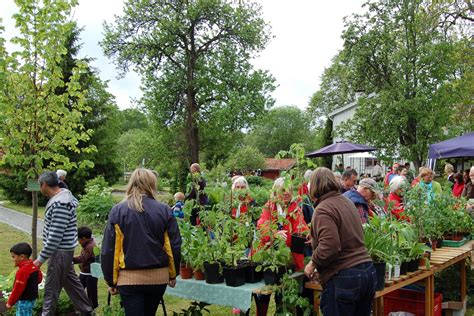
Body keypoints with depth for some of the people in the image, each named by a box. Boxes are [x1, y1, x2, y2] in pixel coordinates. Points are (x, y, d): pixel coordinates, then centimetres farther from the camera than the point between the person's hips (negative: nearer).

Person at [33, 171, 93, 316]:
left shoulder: (59, 204, -25)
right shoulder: (64, 193, 4)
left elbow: (55, 236, -26)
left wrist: (41, 259, -20)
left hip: (60, 251, -10)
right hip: (64, 249, 10)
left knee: (51, 287, 1)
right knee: (70, 281, 20)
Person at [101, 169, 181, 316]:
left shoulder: (118, 211, -6)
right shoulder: (164, 210, -4)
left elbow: (109, 250, -6)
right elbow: (174, 246, -2)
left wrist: (111, 281, 4)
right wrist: (173, 274, 13)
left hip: (130, 278, -2)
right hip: (158, 277, 3)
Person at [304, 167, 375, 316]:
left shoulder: (323, 209, -13)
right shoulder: (348, 202, 13)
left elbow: (329, 246, -25)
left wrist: (313, 263, -8)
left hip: (343, 278, -8)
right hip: (368, 271, 8)